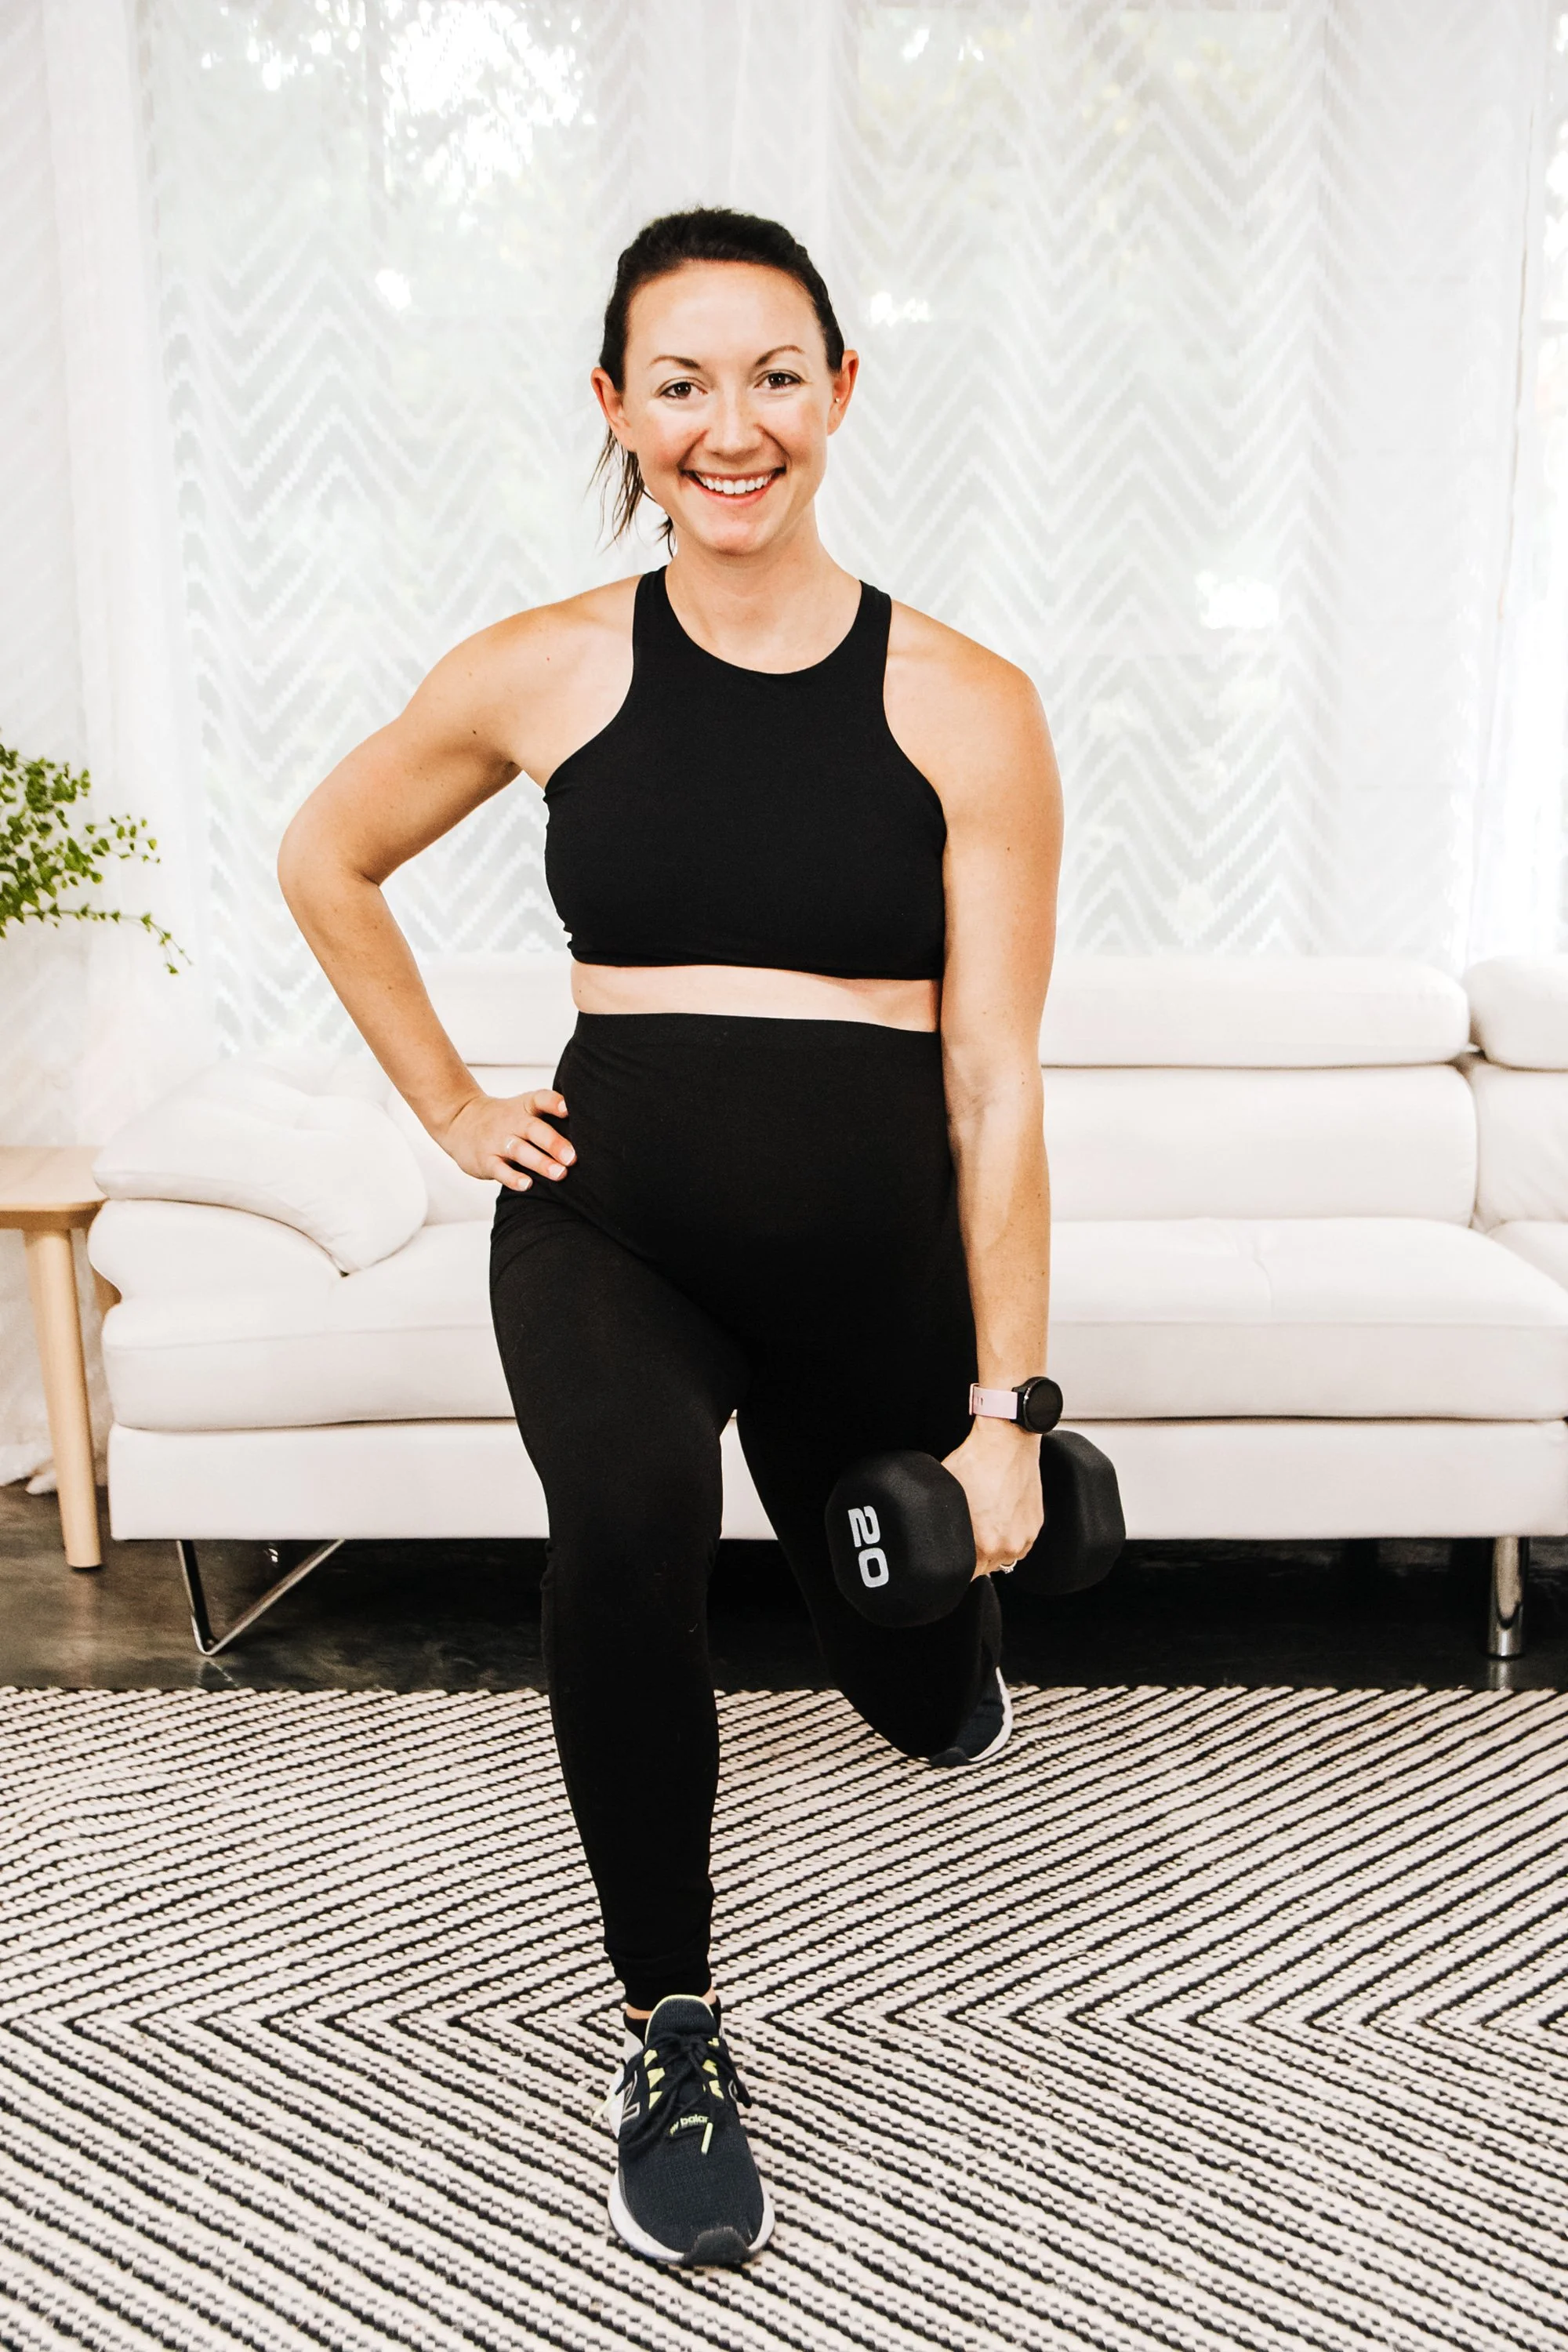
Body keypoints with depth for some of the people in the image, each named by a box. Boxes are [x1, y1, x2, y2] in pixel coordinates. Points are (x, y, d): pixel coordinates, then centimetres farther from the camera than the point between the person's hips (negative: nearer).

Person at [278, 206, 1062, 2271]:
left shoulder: (965, 708, -6)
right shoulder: (545, 673, -1)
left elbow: (995, 1085, -6)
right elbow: (324, 862, 16)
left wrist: (1005, 1409, -7)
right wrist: (448, 1106, 10)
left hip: (873, 1248, 1)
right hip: (610, 1222, 0)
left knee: (927, 1704, 14)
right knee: (629, 1515, -34)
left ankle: (954, 1638, 57)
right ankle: (674, 2038, -8)